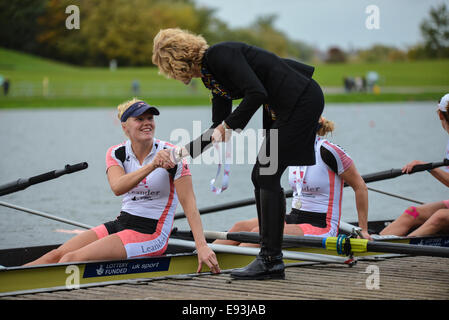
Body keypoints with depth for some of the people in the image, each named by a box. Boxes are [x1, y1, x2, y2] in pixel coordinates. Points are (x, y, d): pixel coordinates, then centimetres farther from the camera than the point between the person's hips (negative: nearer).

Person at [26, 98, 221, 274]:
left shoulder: (171, 155, -10)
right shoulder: (116, 154, 2)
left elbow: (189, 204, -13)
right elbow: (117, 187, -20)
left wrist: (202, 246, -24)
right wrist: (152, 165, -36)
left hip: (151, 234, -6)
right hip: (121, 224, 6)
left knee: (71, 260, -21)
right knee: (57, 255, -10)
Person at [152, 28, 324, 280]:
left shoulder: (220, 54, -15)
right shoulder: (211, 74, 14)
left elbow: (256, 93, -26)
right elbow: (220, 126, 23)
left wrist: (228, 126, -17)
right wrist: (187, 150, 26)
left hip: (301, 100, -10)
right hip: (285, 109, 10)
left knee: (266, 176, -10)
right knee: (262, 176, 9)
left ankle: (271, 260, -7)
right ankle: (271, 260, 11)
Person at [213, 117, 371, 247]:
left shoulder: (328, 151, -12)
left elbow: (360, 187, -5)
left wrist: (363, 230, -1)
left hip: (321, 228, -8)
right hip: (294, 219, 8)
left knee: (258, 232, -27)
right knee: (241, 227, -12)